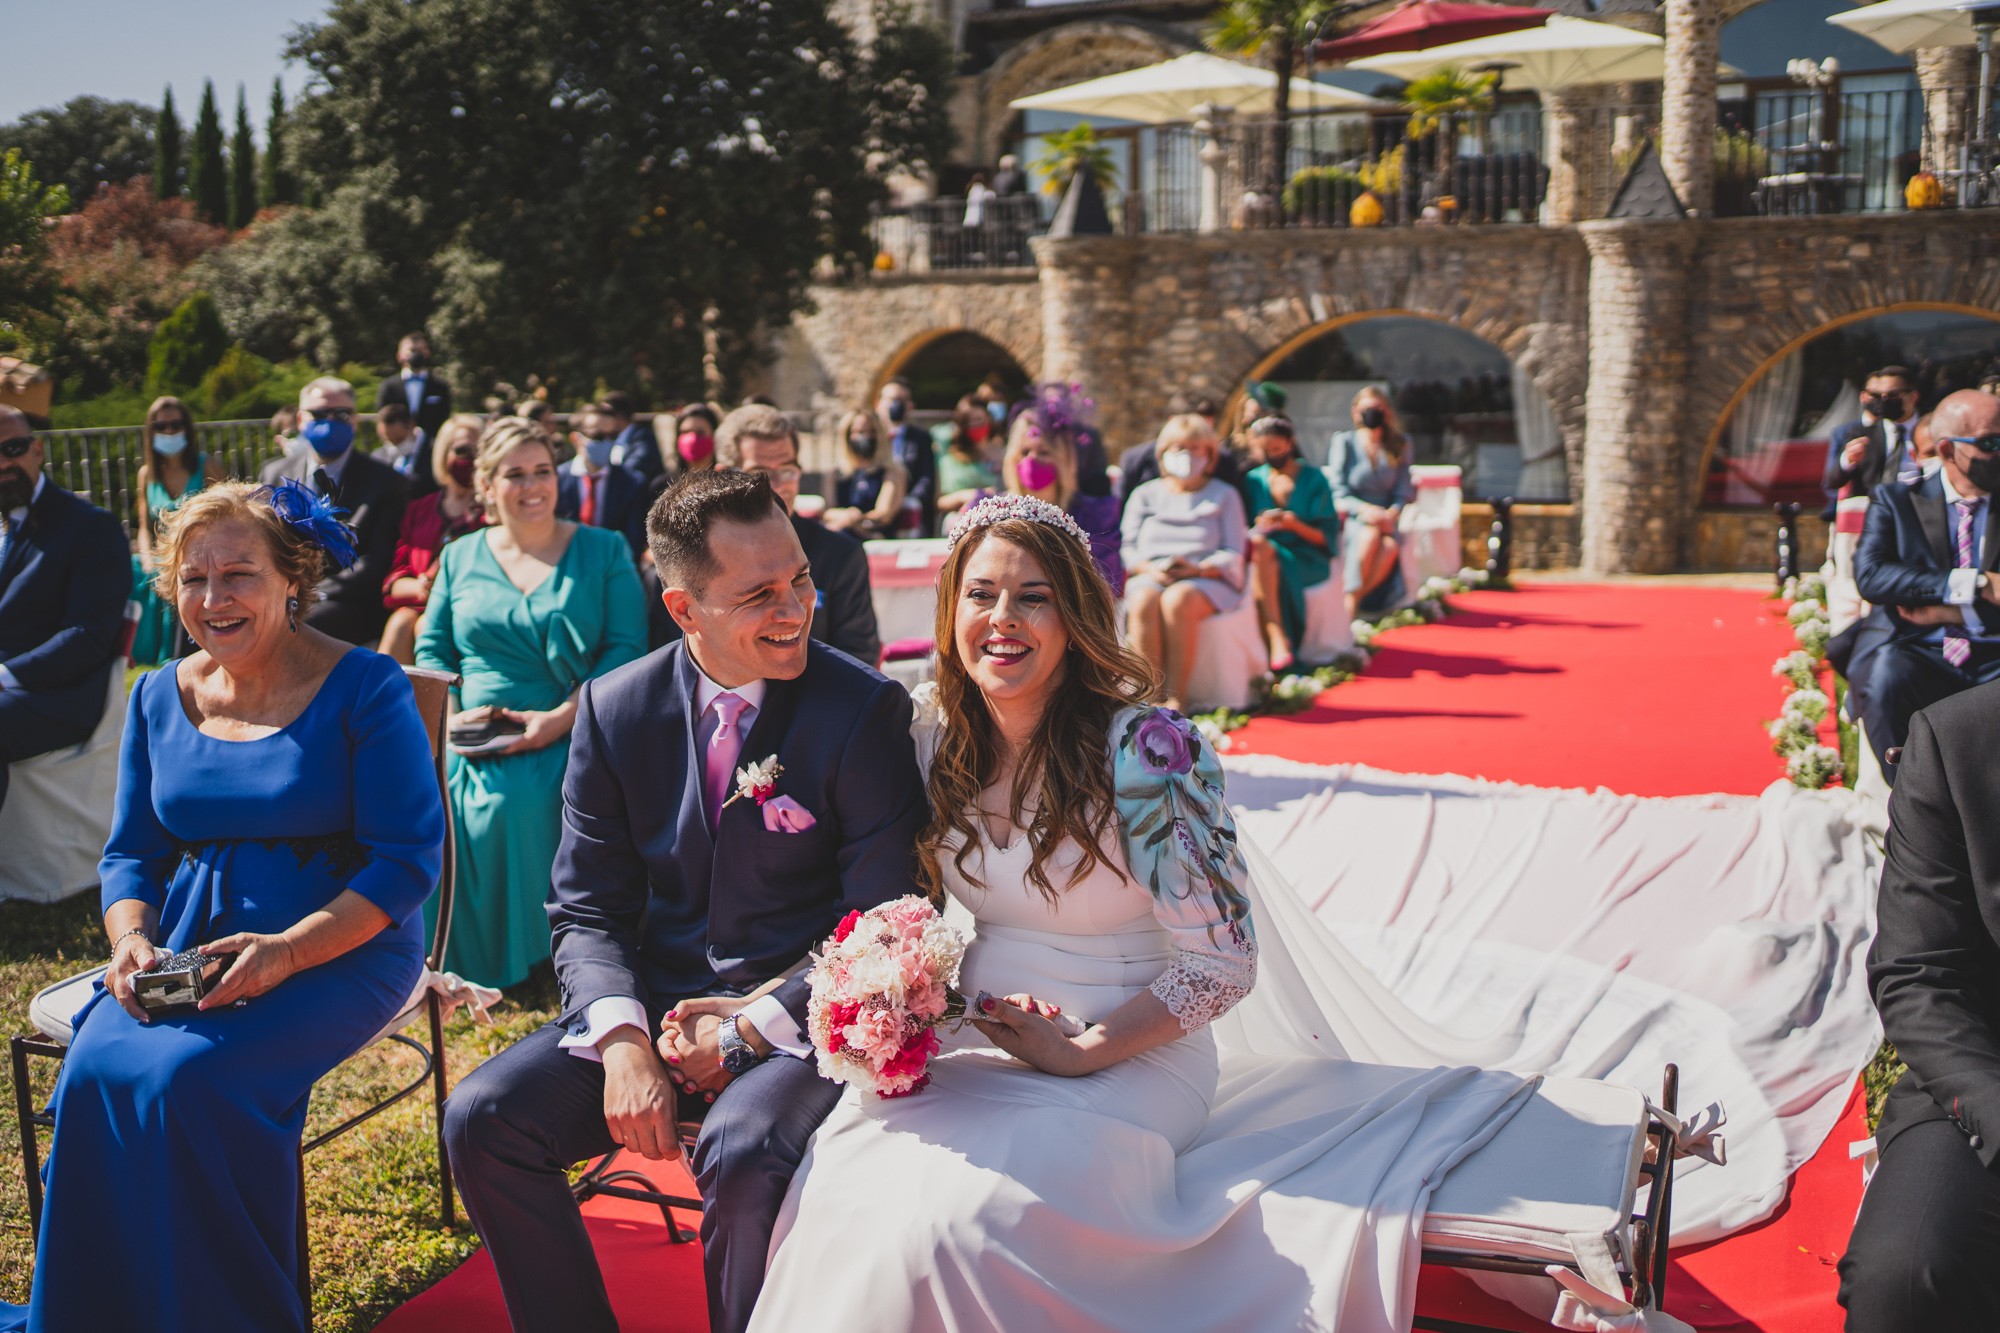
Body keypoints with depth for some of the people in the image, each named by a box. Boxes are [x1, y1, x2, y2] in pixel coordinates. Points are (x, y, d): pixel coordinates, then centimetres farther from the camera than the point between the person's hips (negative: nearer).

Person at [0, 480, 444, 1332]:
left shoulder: (364, 688, -8)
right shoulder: (160, 698, 10)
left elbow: (408, 858, -11)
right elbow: (130, 852, 16)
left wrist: (289, 950, -23)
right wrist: (130, 939, -6)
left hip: (340, 949, -5)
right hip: (187, 945, 5)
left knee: (190, 1080, -28)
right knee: (93, 1076, -23)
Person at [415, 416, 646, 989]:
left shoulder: (603, 551, 9)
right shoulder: (459, 559, 18)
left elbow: (626, 646, -2)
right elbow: (431, 654, 16)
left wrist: (560, 717, -14)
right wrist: (451, 715, -6)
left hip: (567, 740, -3)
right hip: (473, 743, 3)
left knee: (519, 799, -34)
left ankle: (531, 962, -16)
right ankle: (468, 968, -11)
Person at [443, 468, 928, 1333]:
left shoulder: (865, 710, -9)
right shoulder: (615, 709, 2)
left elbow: (883, 927, -9)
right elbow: (586, 910, 2)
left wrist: (752, 1028, -16)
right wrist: (622, 1042, -15)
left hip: (798, 1020, -4)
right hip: (650, 1005, 4)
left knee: (744, 1151, -32)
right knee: (481, 1117, -14)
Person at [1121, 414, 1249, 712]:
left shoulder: (1224, 495, 19)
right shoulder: (1145, 494, 24)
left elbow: (1233, 554, 7)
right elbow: (1127, 548, 13)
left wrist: (1197, 569, -12)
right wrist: (1151, 569, -10)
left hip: (1207, 580, -2)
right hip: (1150, 577, 2)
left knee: (1178, 600, -38)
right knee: (1143, 601, -36)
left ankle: (1176, 698, -41)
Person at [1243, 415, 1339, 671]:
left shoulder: (1313, 479, 6)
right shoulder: (1254, 481, 14)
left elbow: (1326, 536, 1)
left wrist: (1296, 525, -18)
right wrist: (1259, 524, -12)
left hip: (1307, 558, -3)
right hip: (1265, 555, 3)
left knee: (1261, 549, -34)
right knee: (1257, 542, -34)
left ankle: (1276, 639, -42)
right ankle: (1278, 641, -43)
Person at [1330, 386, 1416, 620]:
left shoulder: (1399, 445, 12)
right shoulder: (1344, 442, 4)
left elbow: (1403, 491, 9)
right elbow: (1337, 491, -3)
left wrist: (1392, 513, -13)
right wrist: (1363, 509, -21)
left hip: (1383, 518, 2)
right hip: (1350, 518, -2)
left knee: (1390, 546, -34)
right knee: (1370, 535, -37)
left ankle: (1354, 601, -29)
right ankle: (1350, 603, -33)